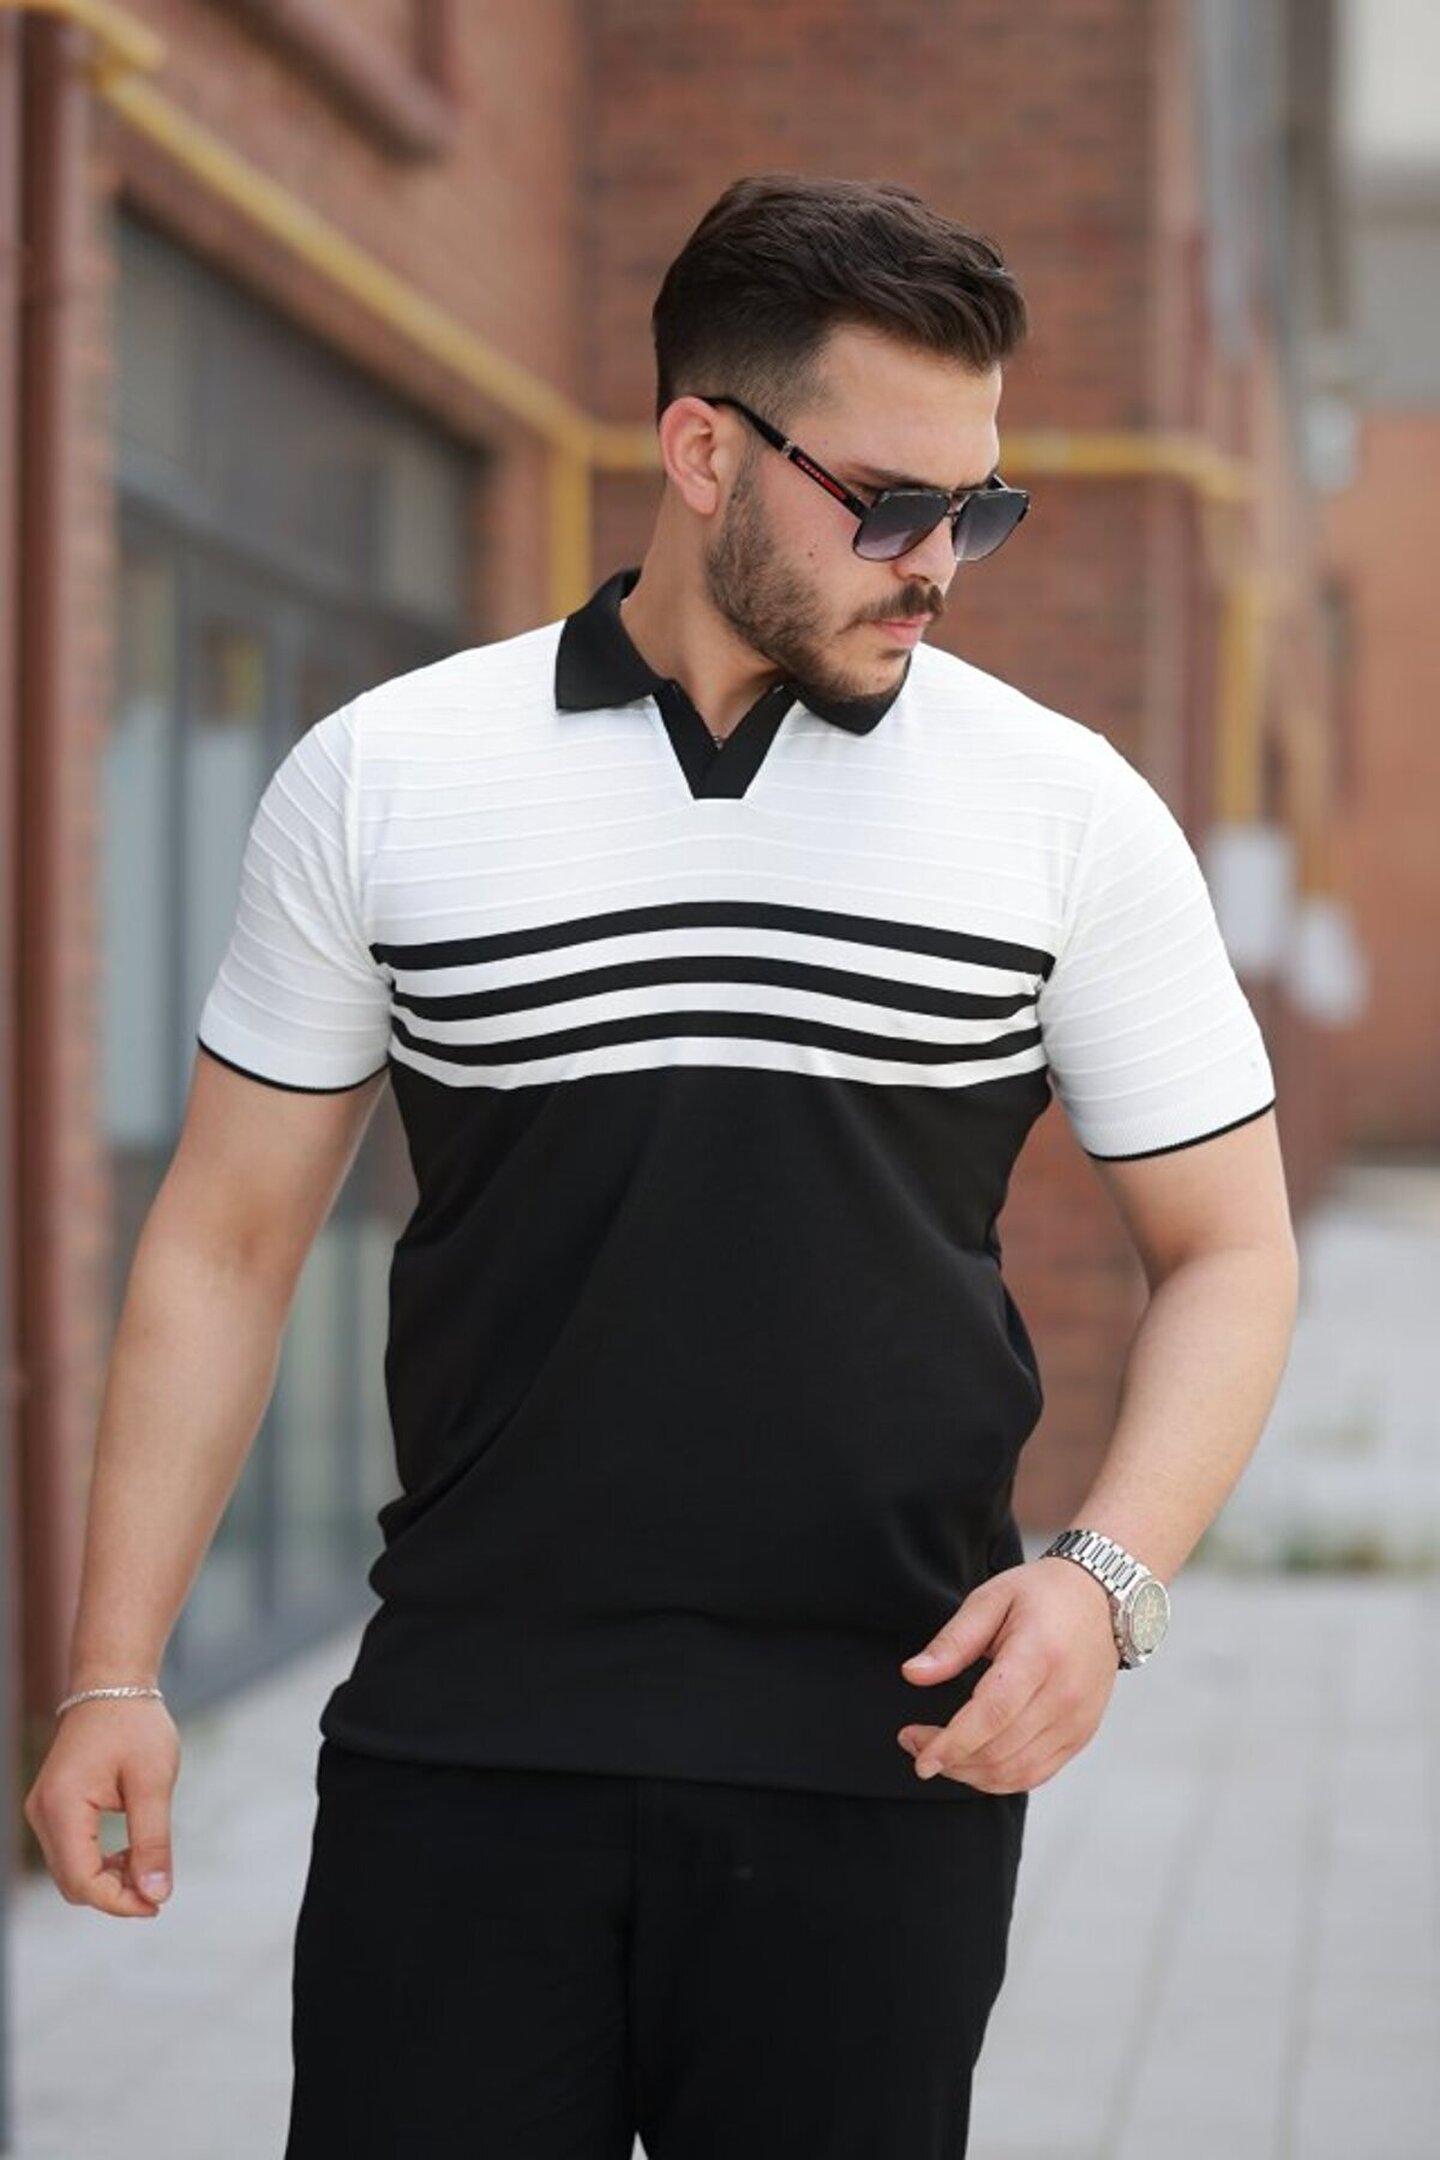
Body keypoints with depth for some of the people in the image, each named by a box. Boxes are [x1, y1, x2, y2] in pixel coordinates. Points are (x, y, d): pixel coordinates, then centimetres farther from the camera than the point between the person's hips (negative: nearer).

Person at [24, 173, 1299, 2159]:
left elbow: (1225, 1249, 6)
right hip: (460, 1748, 0)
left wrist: (1110, 1575, -12)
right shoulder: (376, 781, 3)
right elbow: (230, 1240, 7)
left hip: (885, 1760, 0)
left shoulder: (1066, 807, 2)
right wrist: (114, 1673, 1)